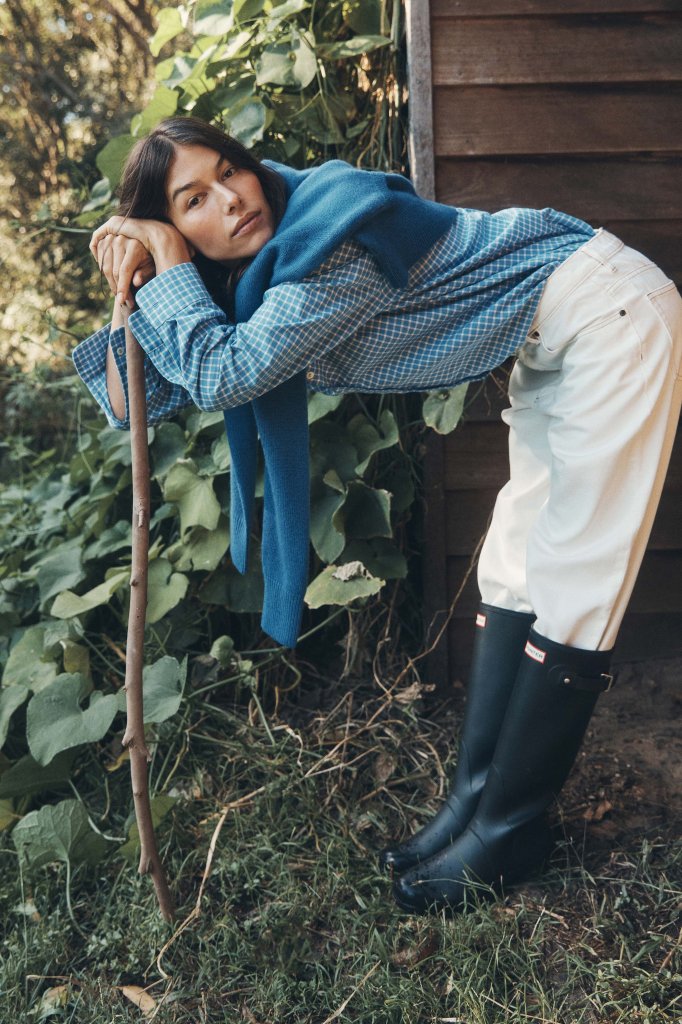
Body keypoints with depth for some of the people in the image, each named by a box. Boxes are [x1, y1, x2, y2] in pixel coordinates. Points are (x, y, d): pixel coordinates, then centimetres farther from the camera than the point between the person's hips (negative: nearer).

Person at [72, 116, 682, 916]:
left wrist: (169, 267, -18)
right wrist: (131, 293, -11)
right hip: (554, 341, 9)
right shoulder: (252, 283, 2)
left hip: (609, 313, -9)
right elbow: (135, 401, 2)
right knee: (514, 570, 6)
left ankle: (508, 828, 1)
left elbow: (224, 373, -28)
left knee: (573, 586, -8)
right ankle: (475, 798, 15)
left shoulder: (329, 237, -25)